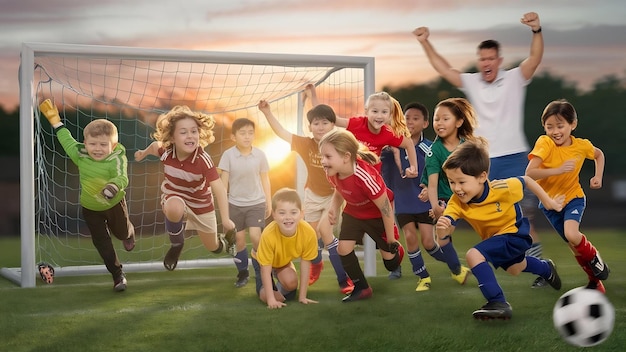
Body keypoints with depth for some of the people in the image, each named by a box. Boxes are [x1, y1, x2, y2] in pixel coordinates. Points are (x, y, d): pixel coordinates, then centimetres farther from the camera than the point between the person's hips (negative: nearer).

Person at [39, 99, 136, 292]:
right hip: (90, 207, 3)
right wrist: (55, 121, 8)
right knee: (101, 241, 4)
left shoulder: (117, 159, -31)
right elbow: (67, 141, 1)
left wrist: (113, 187, -69)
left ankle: (129, 233, 60)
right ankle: (117, 274, 19)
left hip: (115, 203, -3)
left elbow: (122, 178, -47)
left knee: (121, 232, 20)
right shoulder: (80, 155, -18)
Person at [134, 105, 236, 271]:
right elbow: (155, 145, 1)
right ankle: (177, 244, -8)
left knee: (213, 247, 13)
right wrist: (144, 153, 23)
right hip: (173, 195, 1)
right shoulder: (166, 151, -24)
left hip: (200, 202, -1)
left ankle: (225, 242, 53)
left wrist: (225, 219, -50)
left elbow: (219, 188, -41)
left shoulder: (203, 159, -35)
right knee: (174, 210, -39)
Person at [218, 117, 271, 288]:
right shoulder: (228, 155, -10)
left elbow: (265, 179, 4)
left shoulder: (260, 154, -6)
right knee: (239, 238, 5)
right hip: (235, 203, 1)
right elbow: (223, 180, -5)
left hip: (257, 203, -1)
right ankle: (242, 272, 20)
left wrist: (269, 202, 7)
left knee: (255, 236, -14)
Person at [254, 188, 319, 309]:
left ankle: (281, 290, 12)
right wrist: (271, 299, -32)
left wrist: (302, 296, -17)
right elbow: (265, 269, -30)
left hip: (284, 260, 2)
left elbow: (305, 265, -21)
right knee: (265, 297, -17)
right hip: (263, 261, -2)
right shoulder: (268, 235, -41)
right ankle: (262, 285, 19)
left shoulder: (309, 233, -34)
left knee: (291, 282, -25)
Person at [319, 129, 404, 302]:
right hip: (353, 212, 5)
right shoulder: (332, 173, -21)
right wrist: (334, 207, -16)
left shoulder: (365, 177, -42)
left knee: (390, 262, 6)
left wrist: (391, 241, -19)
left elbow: (386, 209, -29)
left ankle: (398, 250, 44)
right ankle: (362, 288, 8)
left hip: (377, 215, -5)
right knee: (344, 248, -11)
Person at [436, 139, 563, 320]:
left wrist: (548, 201, -6)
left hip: (514, 233, -7)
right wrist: (442, 228, -61)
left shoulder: (501, 189, -36)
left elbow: (525, 181, -16)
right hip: (493, 237, 7)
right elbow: (447, 229, -37)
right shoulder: (457, 202, -27)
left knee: (474, 255, -29)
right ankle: (547, 269, 67)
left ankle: (498, 303, -23)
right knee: (515, 269, 35)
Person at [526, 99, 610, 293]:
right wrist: (558, 170, -40)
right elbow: (529, 173, -32)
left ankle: (594, 257, 2)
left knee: (572, 234, -28)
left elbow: (599, 155, 11)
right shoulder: (544, 143, -22)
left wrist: (598, 176, -3)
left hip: (573, 197, 0)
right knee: (575, 246, 9)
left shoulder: (582, 145, -14)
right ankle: (595, 279, 32)